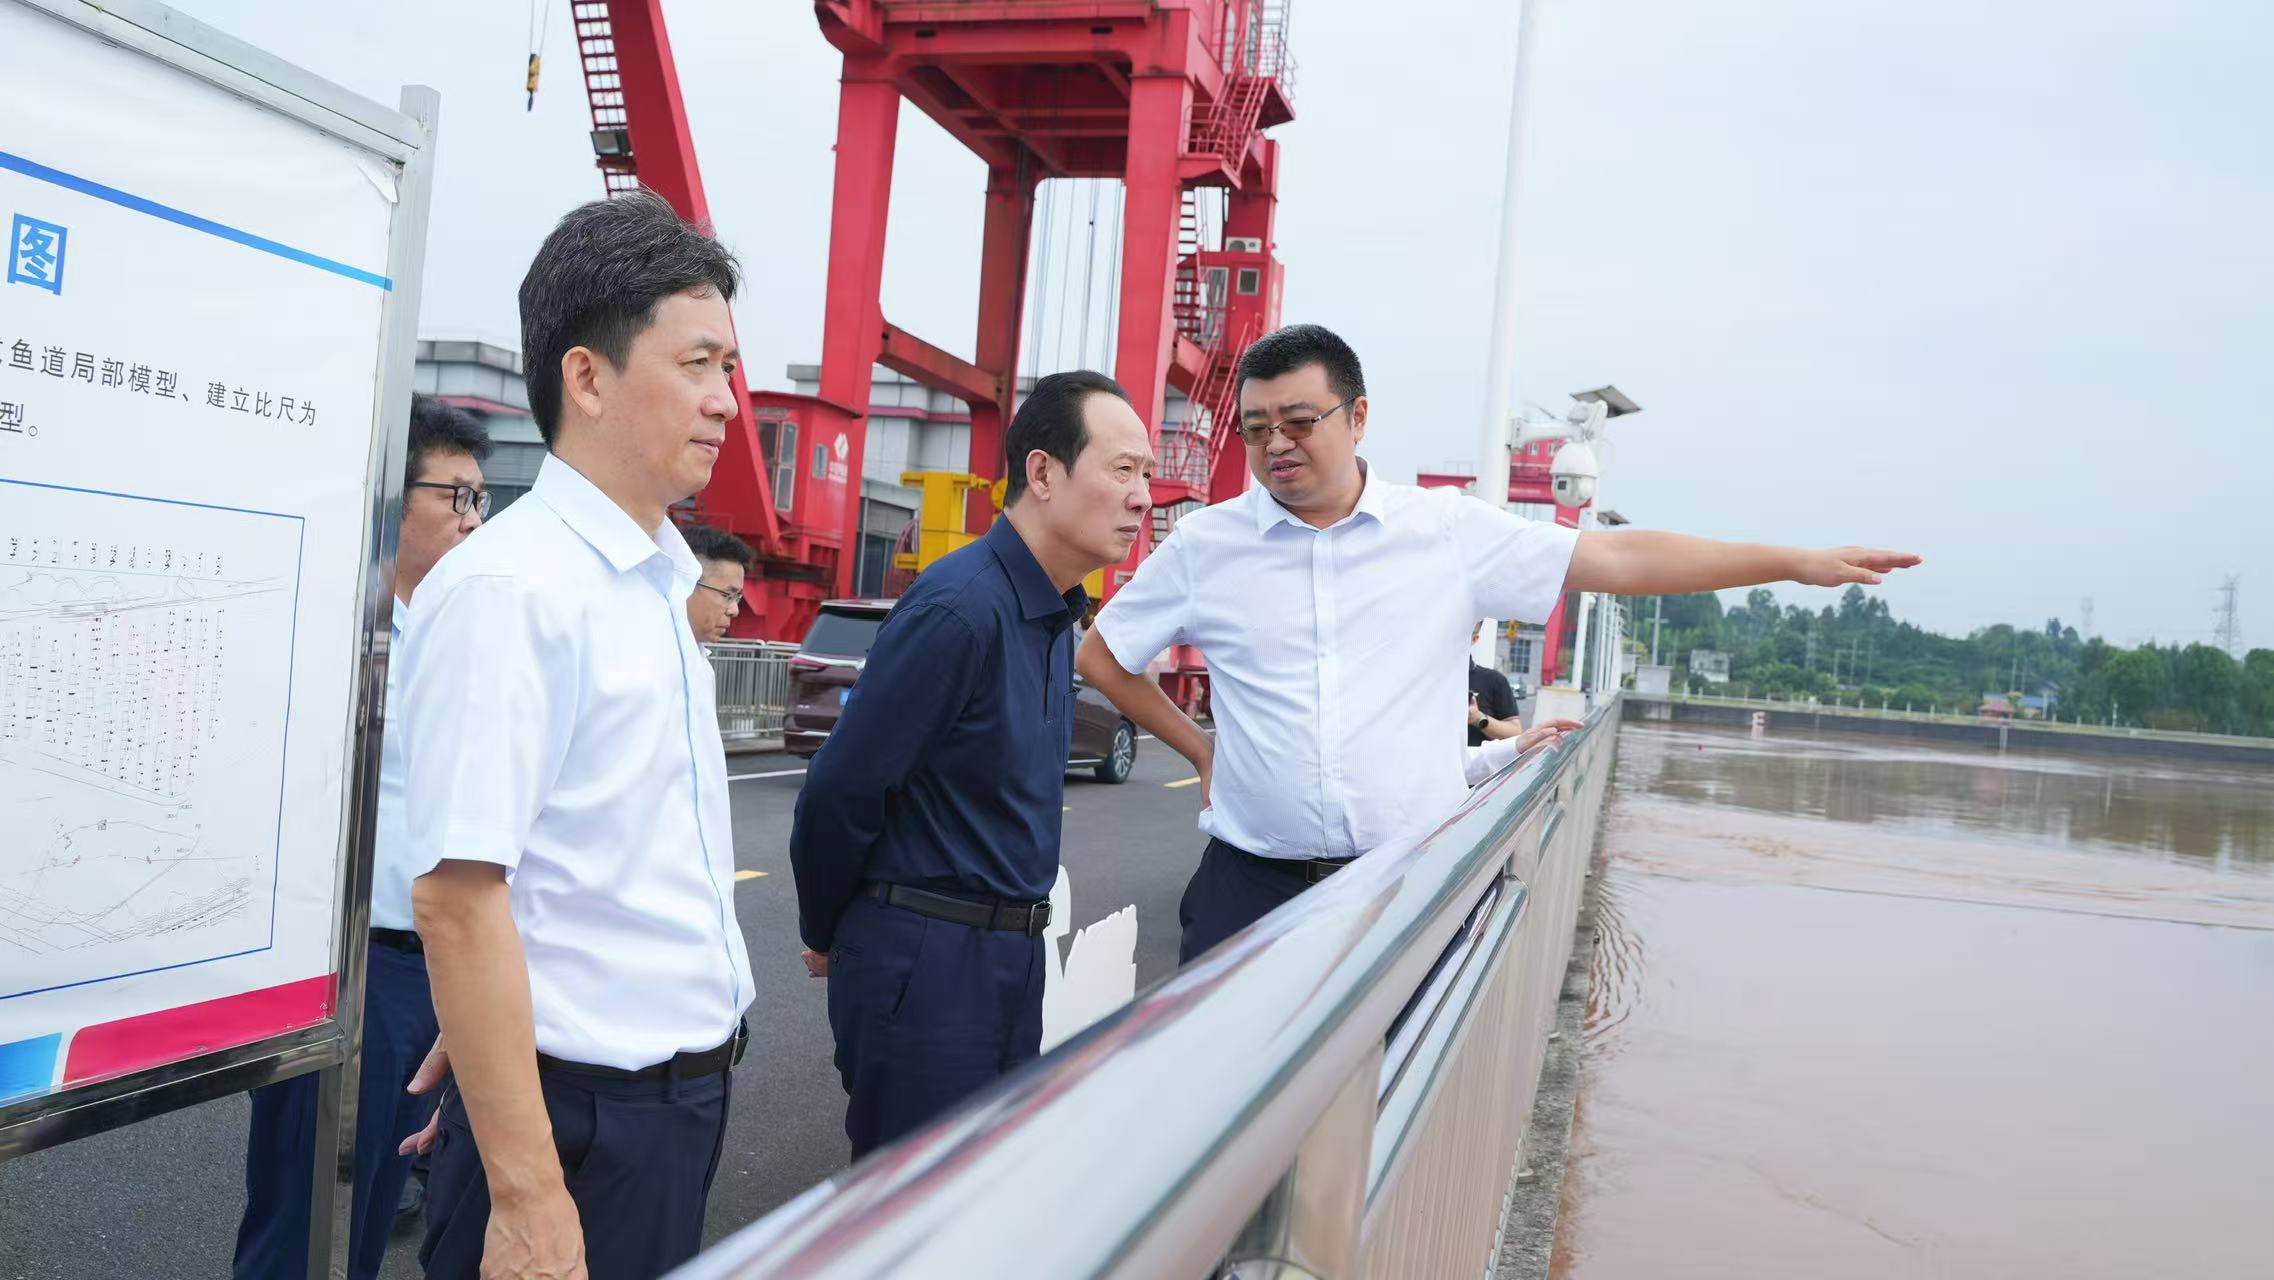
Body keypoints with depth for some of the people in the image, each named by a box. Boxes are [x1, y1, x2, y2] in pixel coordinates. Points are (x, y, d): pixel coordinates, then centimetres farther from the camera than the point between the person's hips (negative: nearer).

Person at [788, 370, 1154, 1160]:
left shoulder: (1052, 612, 8)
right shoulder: (960, 607, -21)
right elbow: (839, 791, -17)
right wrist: (828, 938, -1)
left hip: (1013, 957, 8)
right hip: (923, 963, -8)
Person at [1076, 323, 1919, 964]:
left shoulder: (1448, 532, 1)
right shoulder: (1203, 544, 2)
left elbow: (1617, 560, 2)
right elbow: (1102, 656, 13)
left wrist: (1799, 563, 2)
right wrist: (1201, 752, 8)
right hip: (1253, 880, 1)